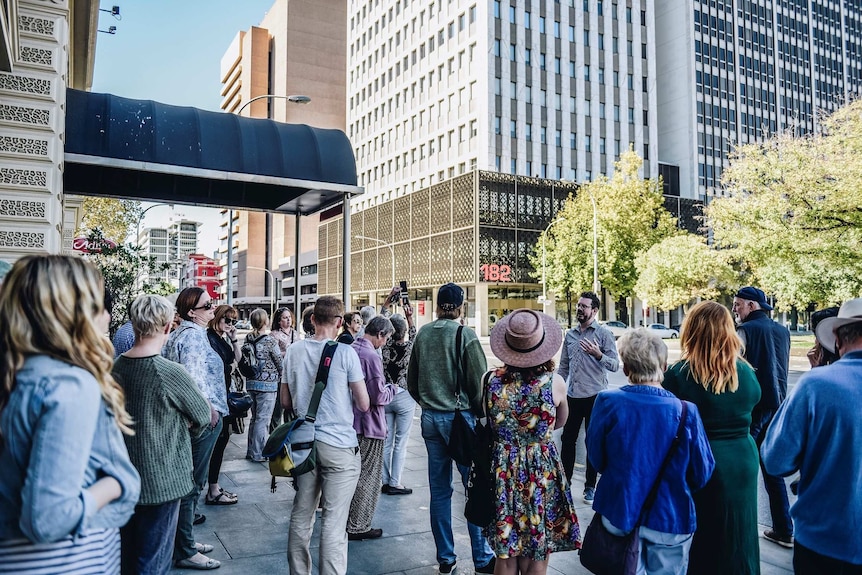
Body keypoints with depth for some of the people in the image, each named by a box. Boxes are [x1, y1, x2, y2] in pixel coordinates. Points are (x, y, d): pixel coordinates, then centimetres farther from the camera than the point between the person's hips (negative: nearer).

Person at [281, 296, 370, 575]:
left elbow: (286, 402, 10)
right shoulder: (345, 352, -11)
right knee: (333, 521, -1)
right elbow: (364, 404, -7)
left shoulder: (293, 351, 3)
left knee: (301, 515, 15)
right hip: (339, 445, -5)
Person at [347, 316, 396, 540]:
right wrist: (391, 389, -1)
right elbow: (379, 397, -22)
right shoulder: (372, 356, -21)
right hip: (369, 425, -9)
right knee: (368, 477, 4)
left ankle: (347, 520, 34)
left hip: (350, 421, 9)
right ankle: (358, 527, 13)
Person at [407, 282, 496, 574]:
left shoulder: (422, 334, 4)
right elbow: (478, 383, -10)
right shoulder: (465, 335, -12)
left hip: (430, 417, 5)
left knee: (439, 490, 11)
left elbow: (412, 381, 12)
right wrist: (481, 414, 4)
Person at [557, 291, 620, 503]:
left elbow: (615, 365, -10)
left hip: (594, 397, -4)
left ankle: (590, 487, 18)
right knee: (567, 440, 9)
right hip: (572, 396, 4)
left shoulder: (604, 333, -4)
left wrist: (598, 355, -27)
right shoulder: (570, 334, 10)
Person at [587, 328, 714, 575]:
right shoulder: (686, 412, -19)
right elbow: (702, 475, -7)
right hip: (670, 518, 0)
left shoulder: (607, 402, -18)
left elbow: (596, 459, -4)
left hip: (619, 512, 1)